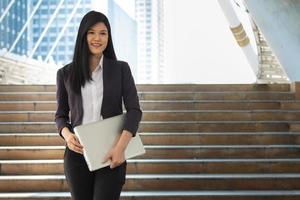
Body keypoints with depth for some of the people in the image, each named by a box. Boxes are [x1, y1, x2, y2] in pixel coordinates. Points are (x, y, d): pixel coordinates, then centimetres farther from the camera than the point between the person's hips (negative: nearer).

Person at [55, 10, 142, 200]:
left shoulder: (121, 69, 2)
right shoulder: (66, 73, 6)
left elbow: (134, 110, -5)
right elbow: (61, 115, 11)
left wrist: (121, 146, -19)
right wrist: (67, 135, -11)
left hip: (111, 154, -2)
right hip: (77, 154, 2)